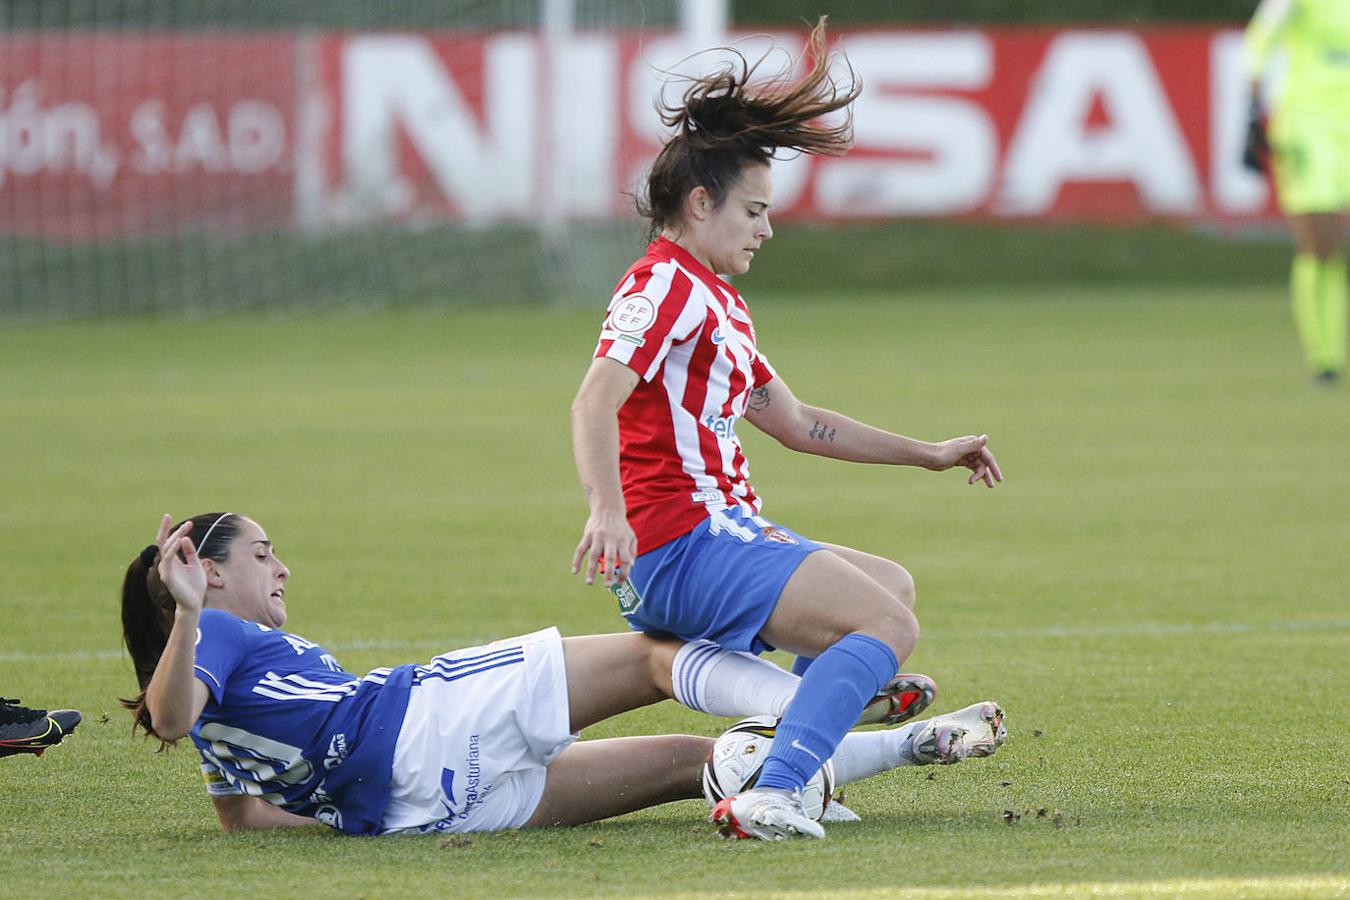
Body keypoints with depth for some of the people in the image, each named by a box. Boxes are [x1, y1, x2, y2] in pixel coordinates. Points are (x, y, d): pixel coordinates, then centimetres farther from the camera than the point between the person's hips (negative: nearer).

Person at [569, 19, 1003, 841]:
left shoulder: (717, 302, 25)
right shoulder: (667, 286, -9)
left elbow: (797, 424, 32)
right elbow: (596, 400, -23)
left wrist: (930, 455, 33)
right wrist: (609, 511, -38)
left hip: (724, 533, 11)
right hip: (682, 544, -11)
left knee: (893, 587, 25)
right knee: (889, 625, -21)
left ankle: (795, 775, 10)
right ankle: (771, 796, -35)